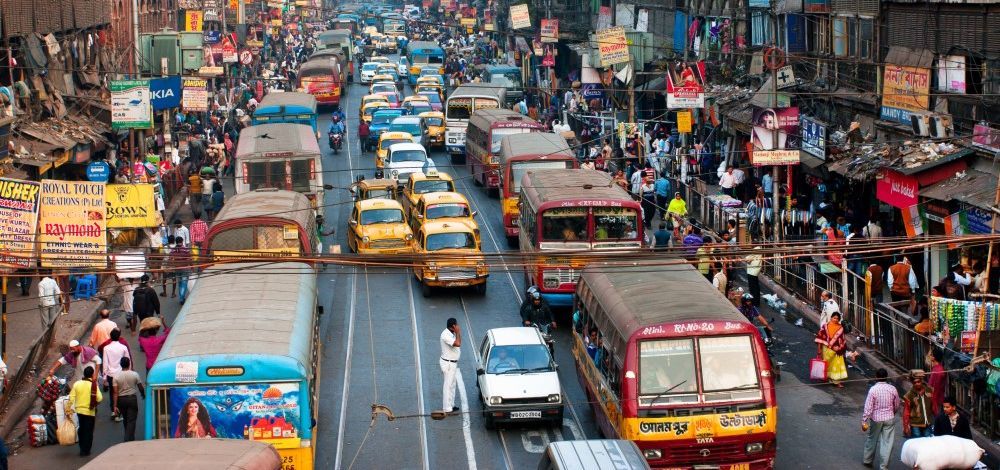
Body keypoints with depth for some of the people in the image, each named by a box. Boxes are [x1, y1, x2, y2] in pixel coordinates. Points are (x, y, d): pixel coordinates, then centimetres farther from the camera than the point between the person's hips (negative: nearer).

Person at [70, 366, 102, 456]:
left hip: (79, 410, 4)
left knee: (81, 429, 21)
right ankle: (85, 451, 8)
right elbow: (99, 398, -19)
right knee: (88, 431, 7)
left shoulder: (77, 384, -4)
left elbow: (71, 398, -4)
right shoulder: (93, 385, -14)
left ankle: (82, 448, 29)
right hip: (90, 411, -4)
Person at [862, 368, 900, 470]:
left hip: (876, 419, -1)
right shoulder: (892, 389, -6)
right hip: (889, 419, 1)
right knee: (887, 442, 5)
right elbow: (897, 406, 5)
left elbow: (868, 407, -15)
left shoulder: (873, 389, -14)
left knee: (872, 439, 19)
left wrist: (864, 421, -10)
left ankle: (868, 460, 34)